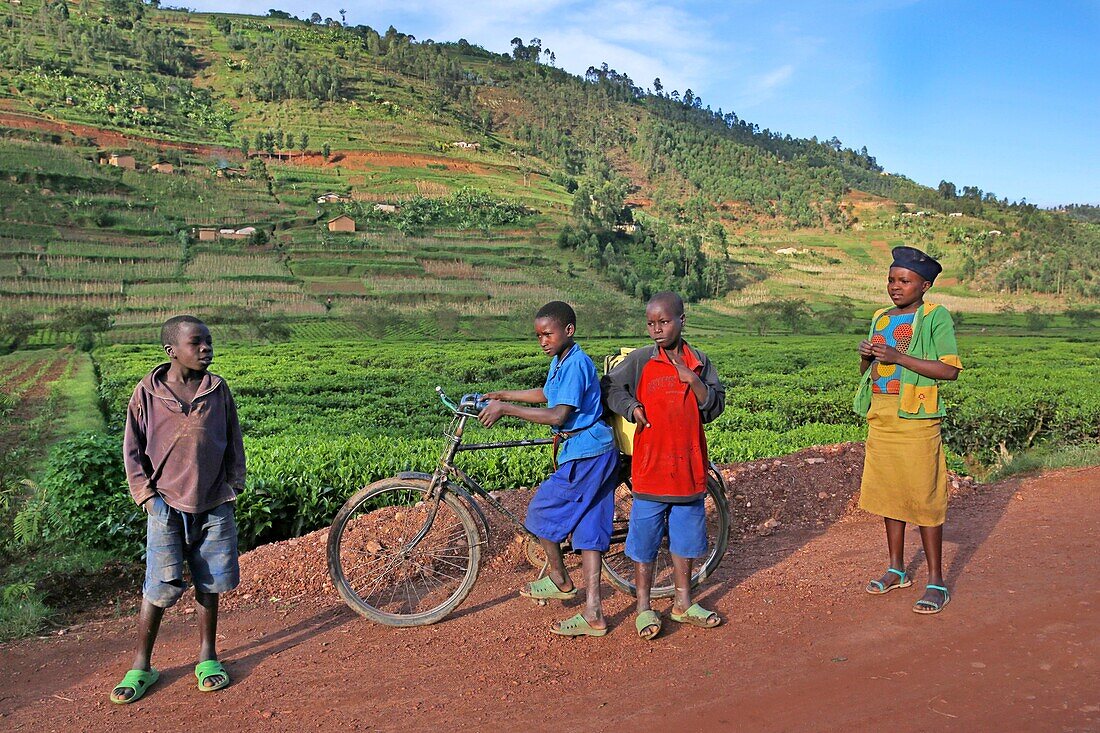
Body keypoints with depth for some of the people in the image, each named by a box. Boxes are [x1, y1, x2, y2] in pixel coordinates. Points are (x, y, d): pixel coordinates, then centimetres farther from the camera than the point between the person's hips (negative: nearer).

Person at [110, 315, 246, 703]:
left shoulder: (218, 389, 1)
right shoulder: (147, 392, -4)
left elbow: (234, 442, 10)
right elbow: (132, 450, 2)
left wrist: (232, 486, 5)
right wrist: (147, 495, -4)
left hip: (214, 506, 2)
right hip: (167, 507, -2)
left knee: (209, 585, 10)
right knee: (159, 589, 1)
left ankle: (208, 657, 26)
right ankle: (141, 666, 18)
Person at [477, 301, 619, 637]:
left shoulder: (575, 363, -18)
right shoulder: (560, 360, 13)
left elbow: (558, 415, -24)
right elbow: (546, 394, 30)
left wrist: (506, 408, -21)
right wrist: (502, 395, 25)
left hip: (584, 455, -10)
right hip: (596, 454, 10)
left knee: (542, 512, 3)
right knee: (588, 529, 8)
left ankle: (560, 581, 23)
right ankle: (594, 615, 11)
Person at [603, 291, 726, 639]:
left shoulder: (699, 361, 3)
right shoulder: (639, 360, -3)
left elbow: (715, 407, 2)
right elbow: (610, 386, 8)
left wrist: (693, 380, -13)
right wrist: (632, 408, -8)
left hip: (689, 466, 2)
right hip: (650, 466, -2)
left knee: (685, 538, 15)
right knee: (645, 539, 5)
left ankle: (683, 603, 31)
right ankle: (644, 608, 20)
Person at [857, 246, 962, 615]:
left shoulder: (936, 317, -4)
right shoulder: (880, 318, 15)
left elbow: (951, 370, -13)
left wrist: (899, 357, -19)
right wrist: (866, 355, -2)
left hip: (916, 419, -6)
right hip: (881, 418, 6)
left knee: (924, 499, -3)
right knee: (888, 494, 12)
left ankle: (936, 582, 7)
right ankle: (897, 570, 25)